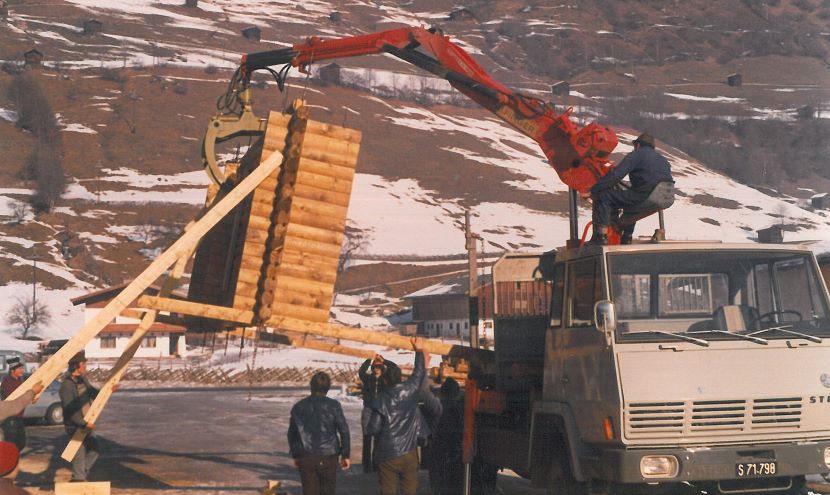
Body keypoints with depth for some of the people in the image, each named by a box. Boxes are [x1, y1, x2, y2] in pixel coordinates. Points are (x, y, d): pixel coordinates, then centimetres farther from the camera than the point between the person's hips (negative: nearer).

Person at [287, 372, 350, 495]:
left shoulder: (298, 407, 3)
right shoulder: (333, 406, -5)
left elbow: (291, 434, 9)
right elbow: (344, 431, -5)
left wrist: (295, 455, 20)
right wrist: (345, 455, 2)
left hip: (306, 458, 2)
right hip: (328, 457, -1)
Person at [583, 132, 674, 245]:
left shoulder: (636, 155, 2)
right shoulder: (663, 159, 25)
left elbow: (615, 175, -8)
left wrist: (592, 191, -8)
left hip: (644, 197, -8)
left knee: (603, 196, -4)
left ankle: (601, 236, -15)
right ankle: (626, 237, 36)